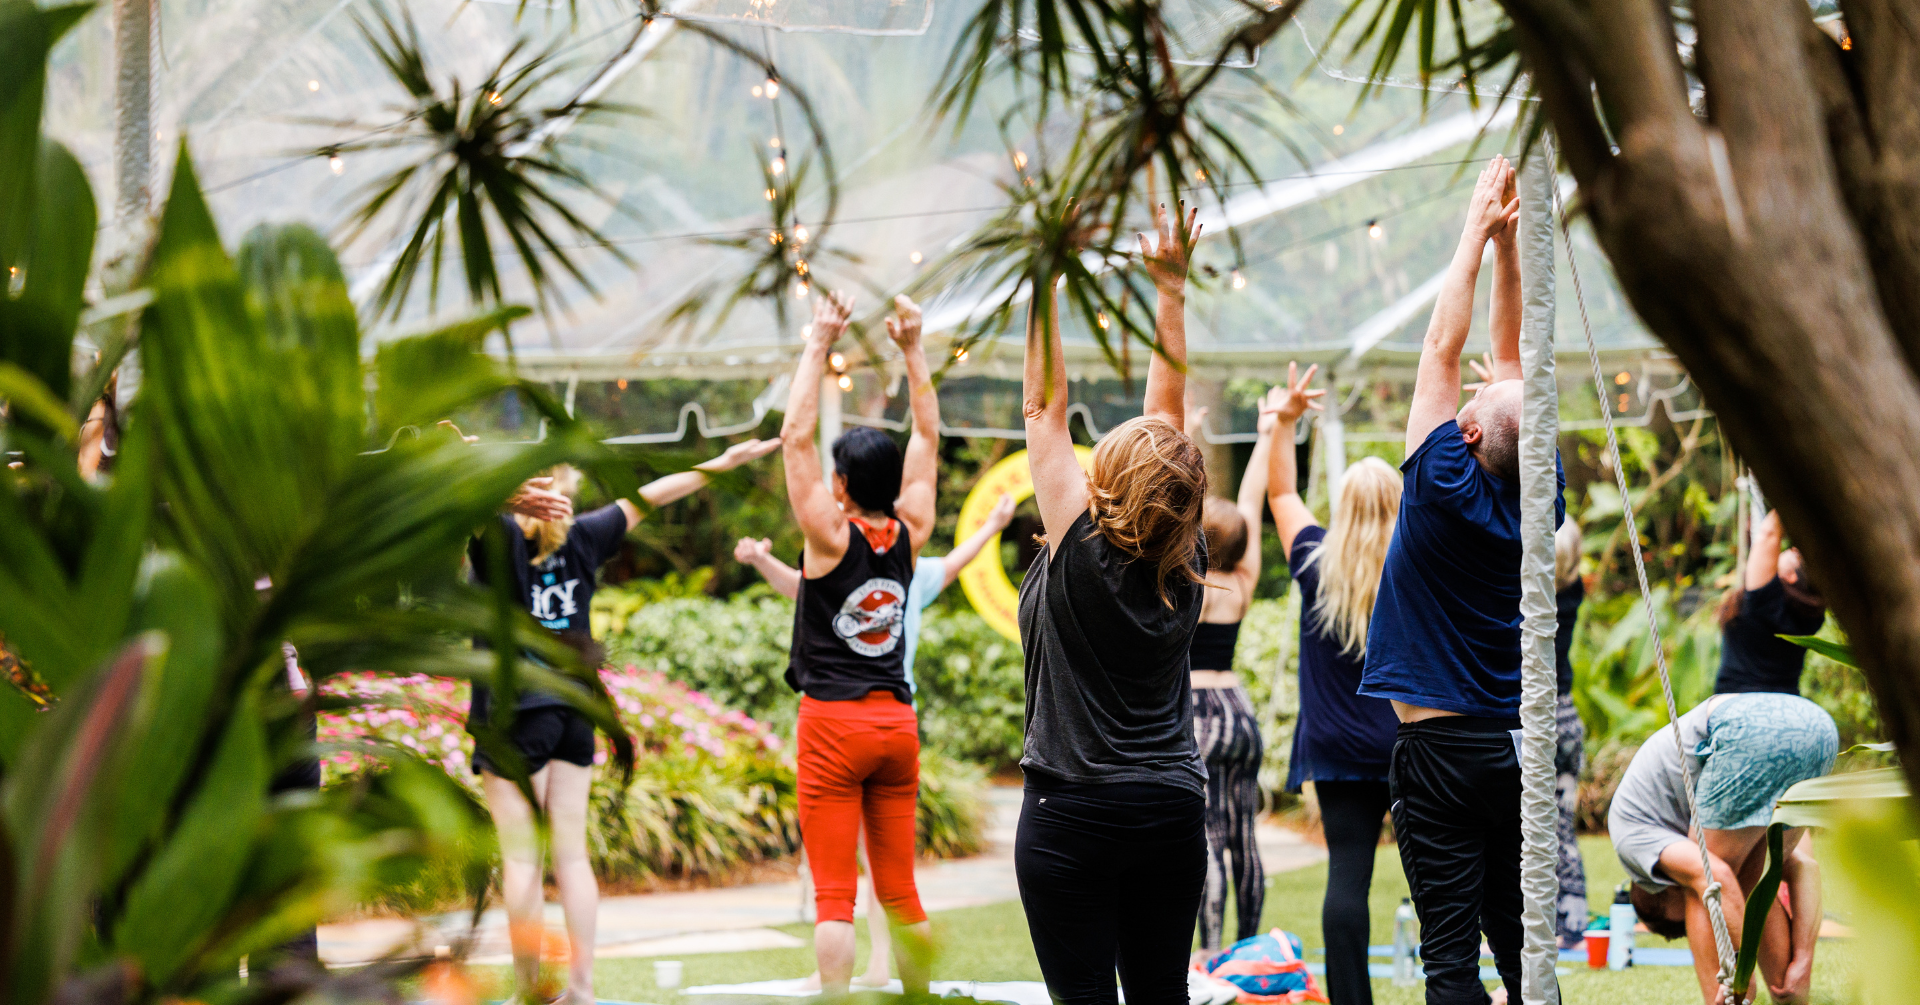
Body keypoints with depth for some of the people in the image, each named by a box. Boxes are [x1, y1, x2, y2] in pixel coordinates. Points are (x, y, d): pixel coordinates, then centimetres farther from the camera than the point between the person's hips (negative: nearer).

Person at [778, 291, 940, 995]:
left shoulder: (831, 535, -9)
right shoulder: (910, 536, 3)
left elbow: (796, 435, -9)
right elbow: (927, 438, 14)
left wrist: (820, 345, -6)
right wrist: (913, 349, 14)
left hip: (834, 723, -5)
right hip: (897, 723, 5)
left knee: (834, 892, -6)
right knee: (899, 888, 11)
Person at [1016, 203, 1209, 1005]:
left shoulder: (1081, 551, -11)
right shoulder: (1185, 564, 1)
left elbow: (1045, 407, -7)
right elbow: (1169, 408, 9)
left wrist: (1046, 285, -4)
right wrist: (1170, 286, 13)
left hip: (1073, 815, -5)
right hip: (1173, 812, 5)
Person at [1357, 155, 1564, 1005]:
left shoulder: (1448, 490, -13)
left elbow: (1444, 346, -5)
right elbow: (1512, 358, 9)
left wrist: (1478, 233, 2)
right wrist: (1507, 242, 9)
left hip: (1440, 747, -6)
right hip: (1520, 746, 6)